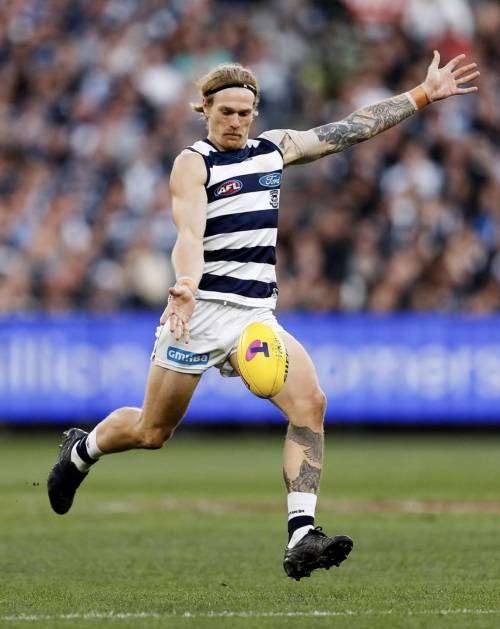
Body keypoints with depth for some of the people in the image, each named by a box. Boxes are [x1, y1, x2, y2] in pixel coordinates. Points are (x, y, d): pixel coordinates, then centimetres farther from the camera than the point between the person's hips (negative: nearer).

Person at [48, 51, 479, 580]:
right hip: (200, 312, -5)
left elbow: (350, 129, 15)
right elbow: (188, 234, -21)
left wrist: (423, 94, 14)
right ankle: (81, 450, 39)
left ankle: (301, 537, -25)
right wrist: (186, 288, -40)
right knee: (152, 432, 5)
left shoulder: (273, 148, 12)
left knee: (309, 402, -19)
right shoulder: (193, 162, -6)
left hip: (256, 315, 5)